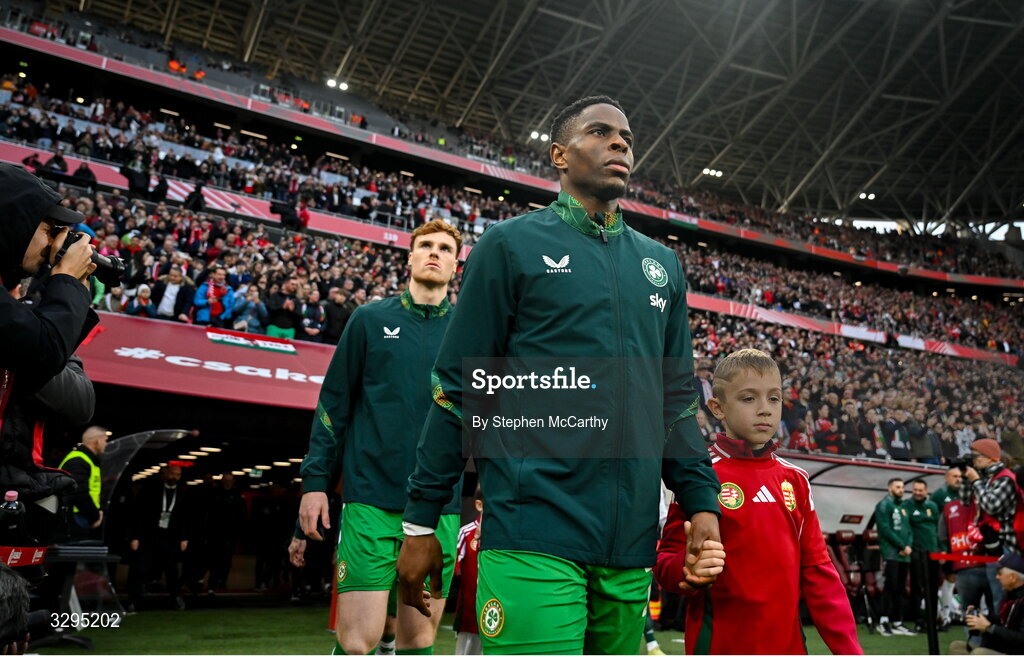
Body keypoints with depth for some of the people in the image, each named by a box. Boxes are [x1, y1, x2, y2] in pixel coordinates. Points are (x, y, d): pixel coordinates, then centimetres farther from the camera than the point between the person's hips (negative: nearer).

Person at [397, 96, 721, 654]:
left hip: (630, 544, 5)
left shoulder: (662, 264, 16)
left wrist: (701, 501, 7)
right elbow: (457, 389, -1)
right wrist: (421, 523, -2)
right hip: (535, 538, -5)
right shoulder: (511, 245, 2)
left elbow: (677, 399, 18)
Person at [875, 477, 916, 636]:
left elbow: (909, 529, 16)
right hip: (891, 553, -7)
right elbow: (885, 529, -13)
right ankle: (884, 621, -8)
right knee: (891, 586, -11)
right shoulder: (884, 505, -4)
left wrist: (909, 545, -3)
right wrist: (902, 546, -12)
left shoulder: (903, 506, 19)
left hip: (905, 555, 7)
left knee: (901, 589, 8)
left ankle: (897, 623, 13)